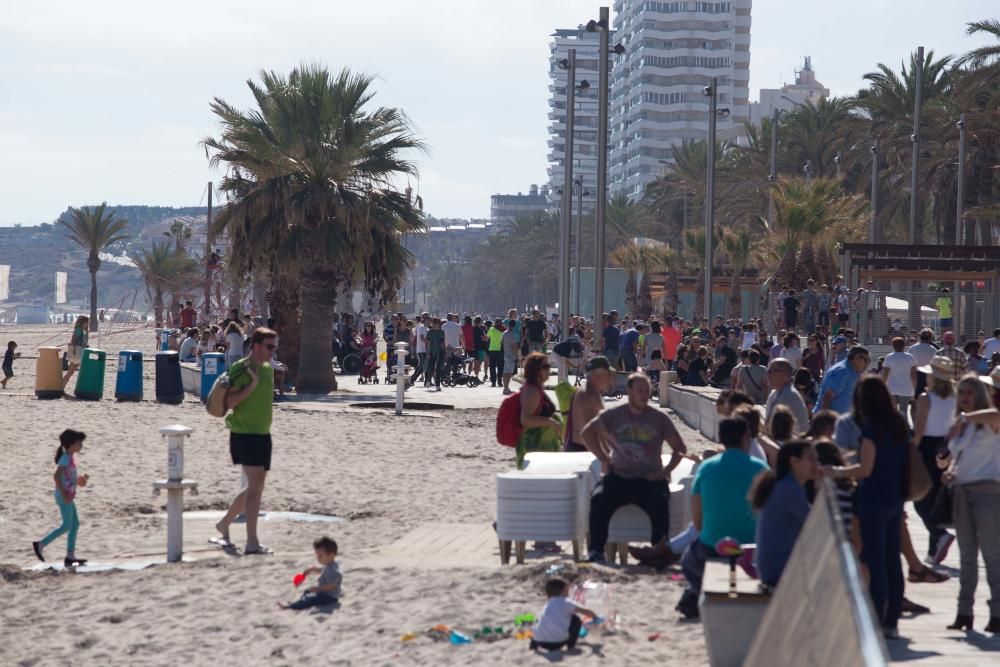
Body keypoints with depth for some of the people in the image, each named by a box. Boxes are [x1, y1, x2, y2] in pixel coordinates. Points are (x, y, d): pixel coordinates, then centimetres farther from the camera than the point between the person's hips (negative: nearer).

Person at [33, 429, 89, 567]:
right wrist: (63, 493, -26)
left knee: (75, 524, 8)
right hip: (64, 497, -10)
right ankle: (40, 544, 0)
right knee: (67, 526, -6)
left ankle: (70, 556, 10)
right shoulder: (66, 458, -16)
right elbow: (56, 476, -25)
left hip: (69, 496, 10)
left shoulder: (70, 457, 13)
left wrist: (79, 479, 18)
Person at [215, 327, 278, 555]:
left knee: (255, 487, 14)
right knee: (255, 486, -15)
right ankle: (252, 543, -15)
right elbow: (229, 402, -17)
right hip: (244, 434, -8)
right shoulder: (240, 369, -11)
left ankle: (224, 523, 34)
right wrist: (252, 384, -22)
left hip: (263, 434, 8)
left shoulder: (268, 369, 13)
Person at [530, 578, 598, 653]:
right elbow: (585, 612, 5)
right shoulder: (565, 602, 7)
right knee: (575, 619, 17)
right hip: (557, 642, -5)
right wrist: (596, 618, 26)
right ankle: (571, 645, 13)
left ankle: (533, 645, 23)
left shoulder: (547, 604, 25)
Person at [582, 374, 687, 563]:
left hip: (650, 480, -1)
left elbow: (680, 448, 11)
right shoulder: (614, 415, 9)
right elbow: (587, 432, 12)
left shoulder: (659, 418, 8)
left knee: (660, 503, -33)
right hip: (619, 477, 1)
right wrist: (604, 459, 5)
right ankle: (596, 551, -23)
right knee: (598, 499, -28)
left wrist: (666, 470, -4)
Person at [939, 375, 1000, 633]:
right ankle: (964, 612, 13)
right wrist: (949, 470, 3)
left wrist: (965, 417, -23)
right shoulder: (959, 426, 14)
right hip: (961, 490, 8)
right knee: (966, 554, 10)